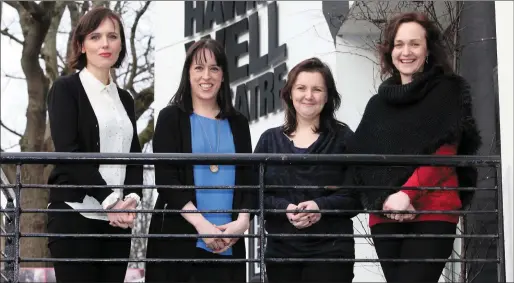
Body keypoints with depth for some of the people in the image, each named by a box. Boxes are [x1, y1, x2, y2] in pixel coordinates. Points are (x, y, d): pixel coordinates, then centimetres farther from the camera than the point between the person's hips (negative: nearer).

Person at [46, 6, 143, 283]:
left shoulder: (125, 98, 18)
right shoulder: (66, 88, 1)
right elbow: (68, 151, -9)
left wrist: (132, 199, -8)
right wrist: (109, 199, -16)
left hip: (117, 218, 5)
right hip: (75, 214, -5)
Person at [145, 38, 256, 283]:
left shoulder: (237, 123, 14)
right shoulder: (171, 118, 4)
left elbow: (248, 179, 10)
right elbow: (165, 179, -4)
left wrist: (242, 221, -9)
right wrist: (201, 224, -14)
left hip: (228, 243, 3)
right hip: (179, 237, -2)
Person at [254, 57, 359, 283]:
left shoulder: (343, 138, 4)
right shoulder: (270, 140, 11)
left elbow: (359, 194, -1)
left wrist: (322, 206, -17)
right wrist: (285, 208, -13)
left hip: (331, 251, -2)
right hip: (280, 252, 2)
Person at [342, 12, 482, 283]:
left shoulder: (449, 91, 7)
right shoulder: (378, 103, 19)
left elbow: (443, 152, -4)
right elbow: (361, 158, 9)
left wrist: (407, 193, -16)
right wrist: (384, 199, -9)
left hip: (433, 213, -4)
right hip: (384, 215, 4)